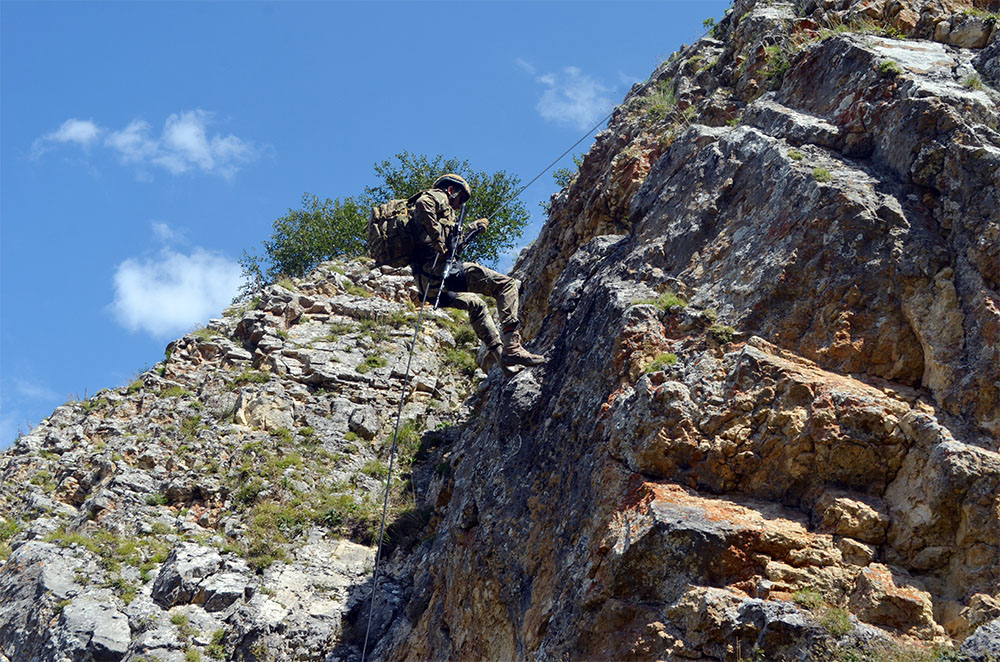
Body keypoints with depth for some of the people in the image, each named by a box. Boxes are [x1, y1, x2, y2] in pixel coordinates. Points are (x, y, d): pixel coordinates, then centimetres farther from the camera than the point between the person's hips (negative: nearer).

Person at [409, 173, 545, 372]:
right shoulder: (437, 196, 6)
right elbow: (422, 204, -19)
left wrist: (474, 226, 56)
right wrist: (439, 243, -18)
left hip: (426, 281, 10)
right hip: (438, 268, -10)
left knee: (476, 305, 33)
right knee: (506, 285, -10)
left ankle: (496, 351, 32)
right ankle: (512, 347, -22)